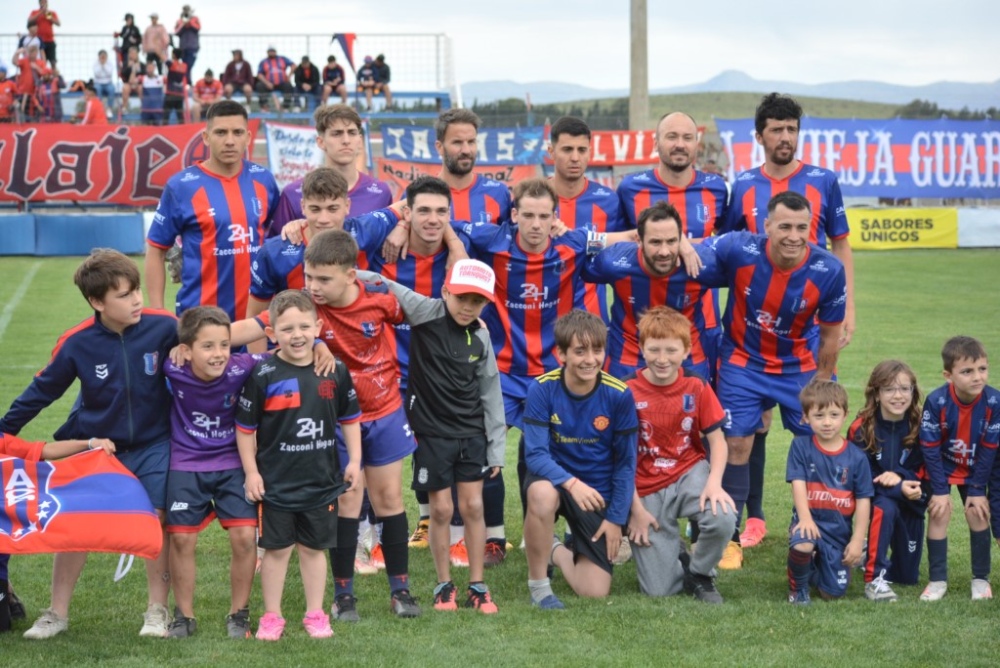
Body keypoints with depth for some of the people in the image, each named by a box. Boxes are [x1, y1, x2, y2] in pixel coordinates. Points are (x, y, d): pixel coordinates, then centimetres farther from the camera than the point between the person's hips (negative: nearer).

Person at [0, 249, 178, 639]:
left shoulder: (163, 327, -19)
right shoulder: (77, 343, -17)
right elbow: (42, 390, -5)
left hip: (151, 444, -1)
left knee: (155, 520, -5)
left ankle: (157, 611, 12)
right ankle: (57, 613, 15)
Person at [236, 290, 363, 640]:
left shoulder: (334, 371, -2)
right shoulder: (263, 375, -11)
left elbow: (349, 417, 11)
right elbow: (245, 426, -4)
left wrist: (354, 460, 7)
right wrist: (251, 471, -6)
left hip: (322, 480, 2)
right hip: (277, 480, -2)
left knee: (314, 547, 12)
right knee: (276, 548, 6)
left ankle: (315, 614, 23)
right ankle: (271, 616, 17)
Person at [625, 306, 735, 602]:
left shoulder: (697, 388, -4)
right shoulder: (628, 392, -10)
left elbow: (717, 440, -2)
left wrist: (714, 482, -21)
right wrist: (636, 509, -9)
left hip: (689, 473, 2)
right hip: (646, 489, -1)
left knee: (723, 518, -34)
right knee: (658, 590, -9)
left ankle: (700, 576, -1)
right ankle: (674, 551, 29)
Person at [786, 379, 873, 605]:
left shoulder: (856, 457, -1)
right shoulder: (801, 446, -3)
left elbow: (863, 501, 0)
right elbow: (798, 484, -11)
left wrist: (857, 540, -6)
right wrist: (805, 518, -26)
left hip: (839, 529, 2)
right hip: (810, 520, -2)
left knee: (833, 593, 0)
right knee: (801, 545, -38)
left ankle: (816, 566, 37)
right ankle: (797, 586, -3)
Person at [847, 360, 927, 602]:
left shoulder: (918, 428, -10)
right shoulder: (861, 429, -17)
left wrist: (900, 476, -26)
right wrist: (899, 489, -31)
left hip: (911, 503, 3)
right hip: (876, 498, -3)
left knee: (908, 576, 8)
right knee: (885, 508, -40)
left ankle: (871, 554, 40)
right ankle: (874, 579, -31)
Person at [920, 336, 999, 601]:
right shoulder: (936, 402, -30)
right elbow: (930, 449, -20)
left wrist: (977, 489, -12)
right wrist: (940, 489, -17)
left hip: (974, 469, 2)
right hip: (941, 467, -1)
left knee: (978, 512, -5)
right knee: (940, 512, -10)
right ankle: (938, 580, 1)